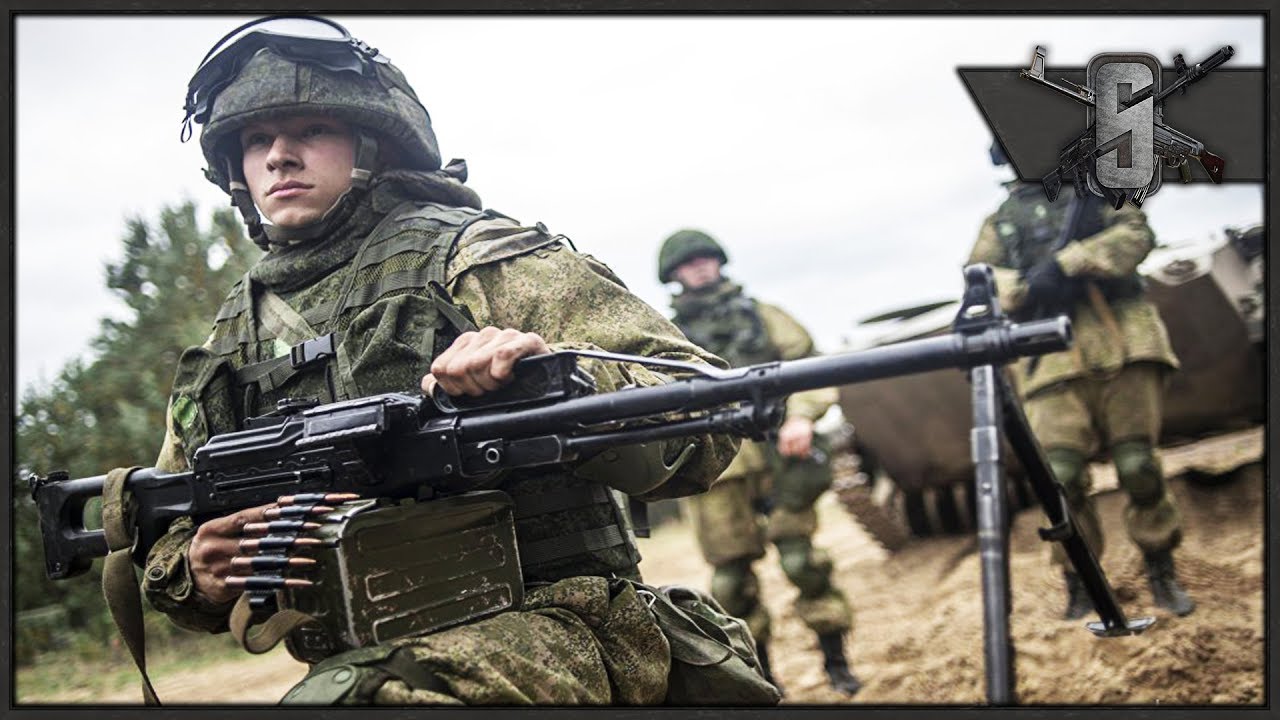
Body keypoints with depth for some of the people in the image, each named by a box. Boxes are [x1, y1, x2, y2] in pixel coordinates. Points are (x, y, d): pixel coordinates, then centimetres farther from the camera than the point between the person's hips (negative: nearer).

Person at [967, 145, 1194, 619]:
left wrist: (1071, 261, -13)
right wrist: (1023, 286, -14)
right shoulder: (1000, 222, 22)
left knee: (1138, 465, -6)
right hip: (1052, 353, 1)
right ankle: (1079, 583, 4)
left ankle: (1161, 571, 12)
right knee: (1062, 474, -11)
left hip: (1121, 340, 0)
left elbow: (1136, 234, 3)